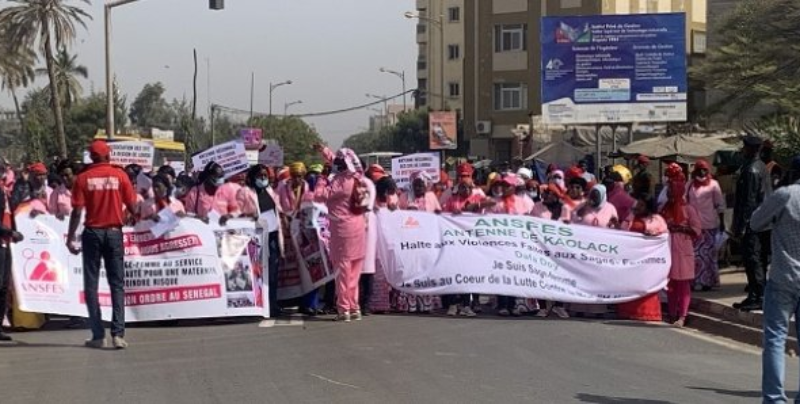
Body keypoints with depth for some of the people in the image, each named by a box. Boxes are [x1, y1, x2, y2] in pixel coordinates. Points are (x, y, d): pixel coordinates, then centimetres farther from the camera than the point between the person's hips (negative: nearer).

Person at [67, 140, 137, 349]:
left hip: (92, 232, 0)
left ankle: (98, 335, 4)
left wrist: (70, 238, 0)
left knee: (91, 284, 7)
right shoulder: (119, 175, -2)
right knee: (117, 284, 4)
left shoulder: (83, 178, -3)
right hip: (114, 232, 0)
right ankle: (118, 333, -6)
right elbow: (132, 206, -2)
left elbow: (77, 211, -7)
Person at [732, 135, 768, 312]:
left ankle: (759, 298, -4)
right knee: (753, 259, 17)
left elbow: (749, 200, -20)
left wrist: (741, 226, -18)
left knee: (752, 259, -6)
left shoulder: (751, 171, -18)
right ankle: (754, 296, 25)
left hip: (751, 222, -10)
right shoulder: (761, 166, 13)